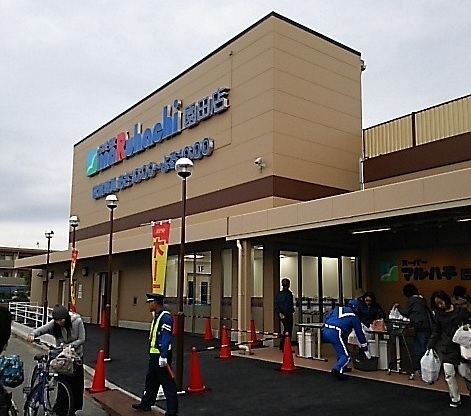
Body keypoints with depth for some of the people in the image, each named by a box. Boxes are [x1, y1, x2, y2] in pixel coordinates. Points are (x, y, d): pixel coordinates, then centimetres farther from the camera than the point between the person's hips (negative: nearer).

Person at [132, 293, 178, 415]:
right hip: (154, 354, 10)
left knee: (167, 382, -2)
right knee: (151, 379, 20)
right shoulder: (156, 316, 12)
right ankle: (146, 404, 35)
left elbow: (166, 338, -24)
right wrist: (152, 355, 21)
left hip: (161, 355, -10)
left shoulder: (166, 317, -19)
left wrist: (163, 356, -26)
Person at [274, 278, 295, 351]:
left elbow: (276, 305, 6)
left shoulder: (279, 294, 7)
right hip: (288, 315, -7)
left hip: (282, 315, 7)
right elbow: (289, 306, -18)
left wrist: (279, 313, 3)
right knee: (288, 331, 2)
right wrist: (285, 314, -11)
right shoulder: (289, 294, -15)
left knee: (285, 330, 19)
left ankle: (282, 346, 24)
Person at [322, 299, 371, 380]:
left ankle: (342, 367, 29)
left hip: (325, 331, 7)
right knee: (346, 356, 1)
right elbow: (359, 333, 19)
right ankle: (337, 370, -22)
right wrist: (365, 349, 27)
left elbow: (327, 318, 18)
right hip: (335, 333, -6)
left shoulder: (337, 309, 24)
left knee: (342, 349, 29)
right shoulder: (354, 317, 13)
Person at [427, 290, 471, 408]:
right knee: (449, 374, 0)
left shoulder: (461, 311, -1)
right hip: (446, 348, 2)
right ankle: (455, 399, 13)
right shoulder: (439, 314, 6)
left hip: (461, 346, -2)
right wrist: (430, 346, 4)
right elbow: (436, 332, 9)